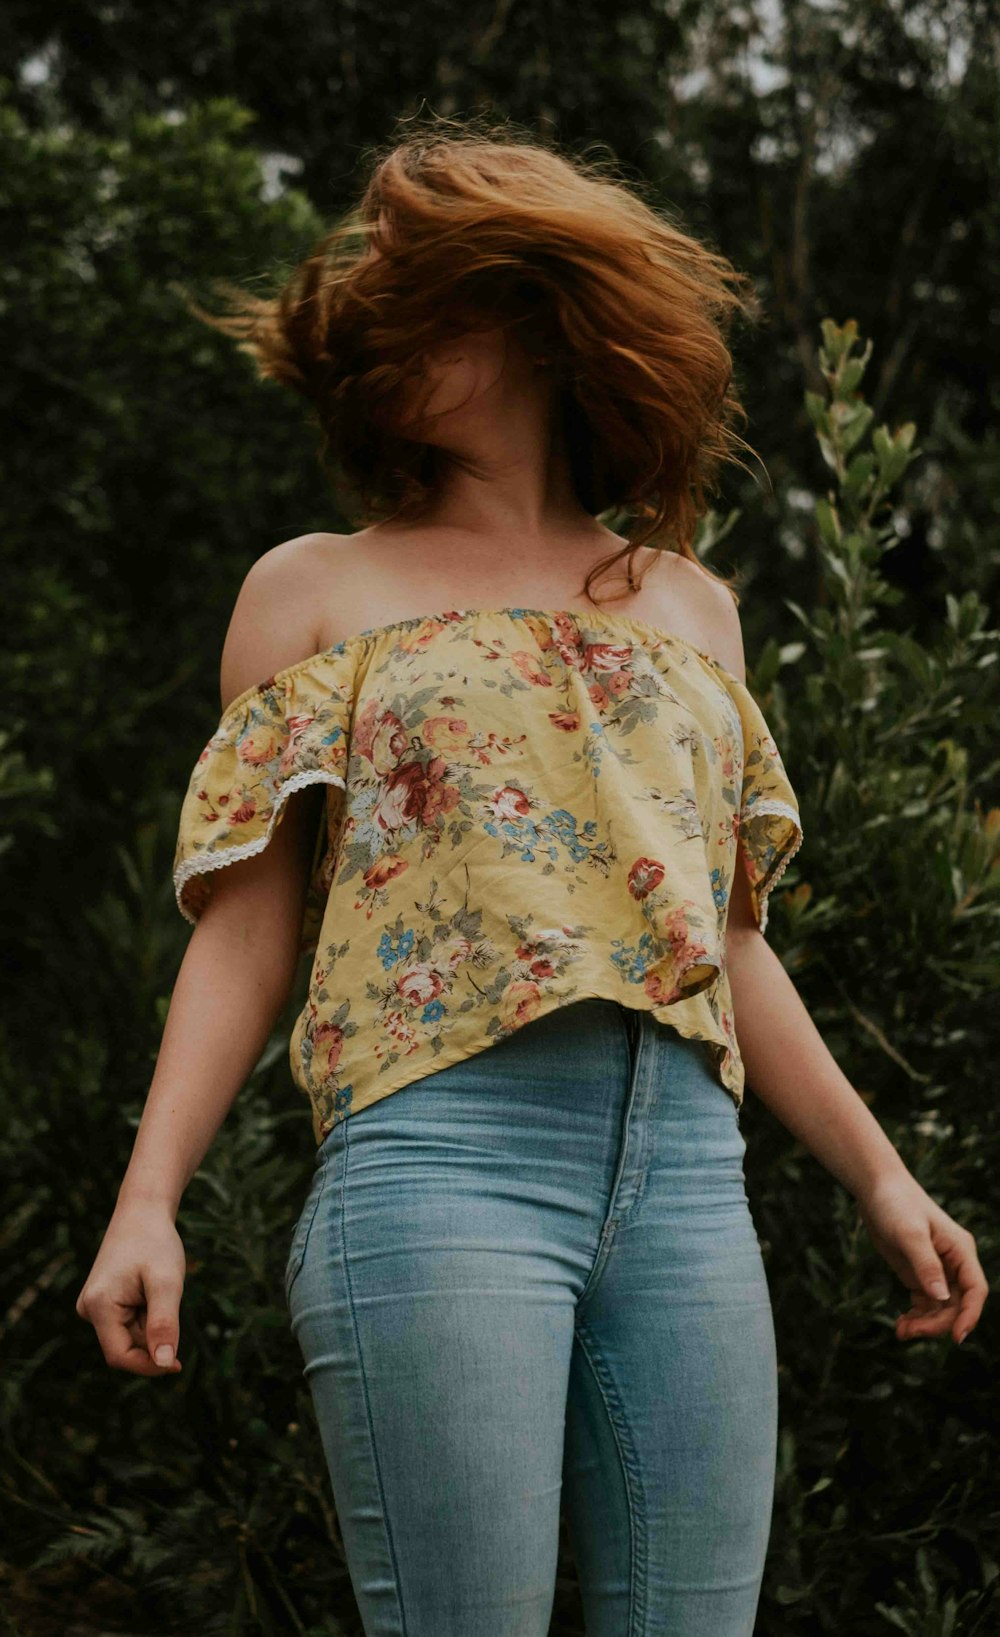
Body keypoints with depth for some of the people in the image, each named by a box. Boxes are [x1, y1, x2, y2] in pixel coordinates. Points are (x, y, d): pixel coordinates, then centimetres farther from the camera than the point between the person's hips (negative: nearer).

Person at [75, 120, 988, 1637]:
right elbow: (245, 933, 9)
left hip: (685, 1171, 3)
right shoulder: (313, 590, 15)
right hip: (437, 1162, -3)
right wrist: (147, 1202, -3)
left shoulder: (688, 603, 22)